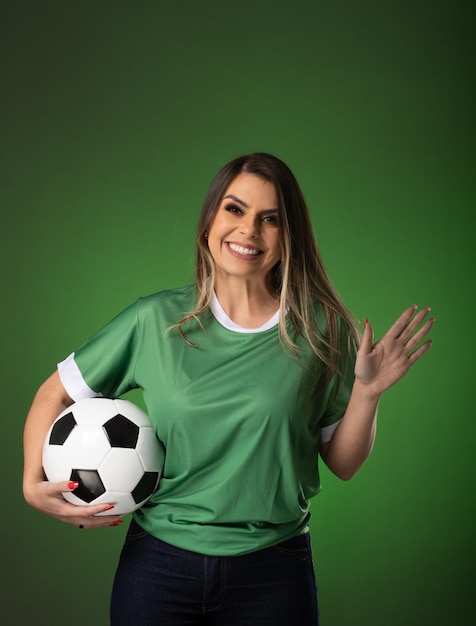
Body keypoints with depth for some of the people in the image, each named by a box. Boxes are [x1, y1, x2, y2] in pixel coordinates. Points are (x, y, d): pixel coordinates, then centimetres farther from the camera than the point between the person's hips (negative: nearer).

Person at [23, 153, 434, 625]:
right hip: (157, 563, 1)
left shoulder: (323, 330, -5)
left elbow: (343, 464, 1)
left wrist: (366, 392, -15)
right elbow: (54, 394, 4)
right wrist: (33, 482, -10)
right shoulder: (156, 320, -4)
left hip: (274, 572, 0)